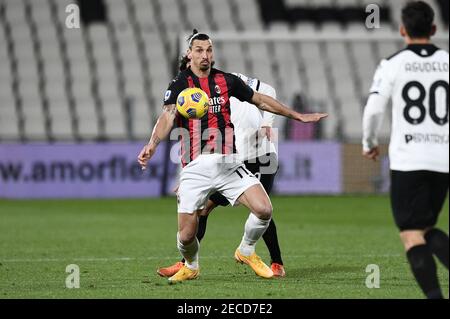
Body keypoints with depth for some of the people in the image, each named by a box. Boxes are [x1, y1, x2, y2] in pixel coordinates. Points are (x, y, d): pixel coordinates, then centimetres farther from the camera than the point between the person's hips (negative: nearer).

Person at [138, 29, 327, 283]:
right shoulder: (180, 83, 0)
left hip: (228, 163, 3)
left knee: (264, 209, -15)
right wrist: (153, 144, -35)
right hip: (196, 167, -3)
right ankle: (191, 267, 29)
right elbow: (168, 117, -16)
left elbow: (261, 101, 23)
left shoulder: (227, 80, 10)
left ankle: (246, 252, 15)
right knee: (187, 236, -6)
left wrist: (299, 116, 26)